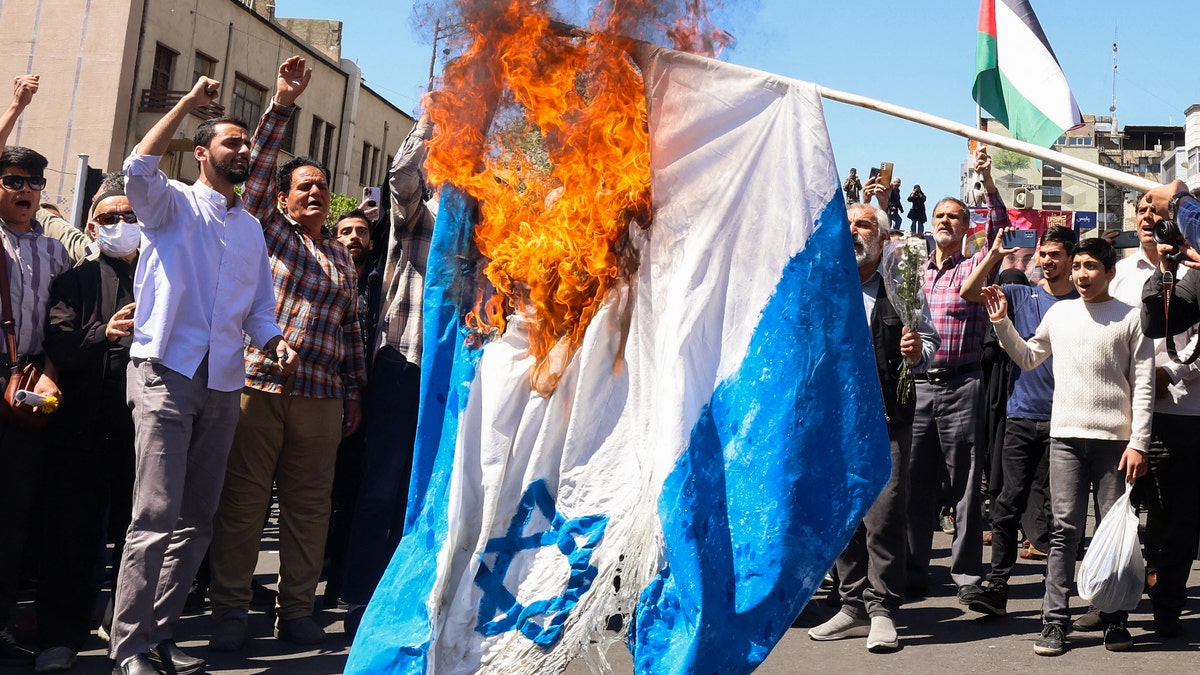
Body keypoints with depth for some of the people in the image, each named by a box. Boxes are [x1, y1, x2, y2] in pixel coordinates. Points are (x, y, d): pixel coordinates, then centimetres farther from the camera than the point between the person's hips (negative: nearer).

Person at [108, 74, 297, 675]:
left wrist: (274, 340, 0)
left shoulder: (251, 228, 21)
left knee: (197, 519, 8)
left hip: (223, 381, 6)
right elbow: (139, 169, -18)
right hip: (167, 373, -6)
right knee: (156, 514, -12)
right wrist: (189, 102, -13)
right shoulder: (173, 204, 4)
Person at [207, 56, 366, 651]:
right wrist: (282, 104, -9)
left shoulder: (342, 258, 20)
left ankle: (297, 611, 14)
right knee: (242, 500, -2)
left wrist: (354, 392, 14)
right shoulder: (266, 230, 10)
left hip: (321, 395, 3)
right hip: (257, 384, -3)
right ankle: (230, 610, 7)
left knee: (309, 504, 5)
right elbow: (259, 166, -2)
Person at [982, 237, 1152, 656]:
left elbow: (1143, 385, 0)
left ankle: (1115, 619, 13)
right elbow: (1027, 359, 21)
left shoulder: (1131, 318, 2)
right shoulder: (1059, 313, 10)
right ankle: (1055, 622, 1)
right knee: (1065, 530, 0)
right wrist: (1002, 323, 10)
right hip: (1066, 437, 2)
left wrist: (1139, 443, -6)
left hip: (1115, 440, -2)